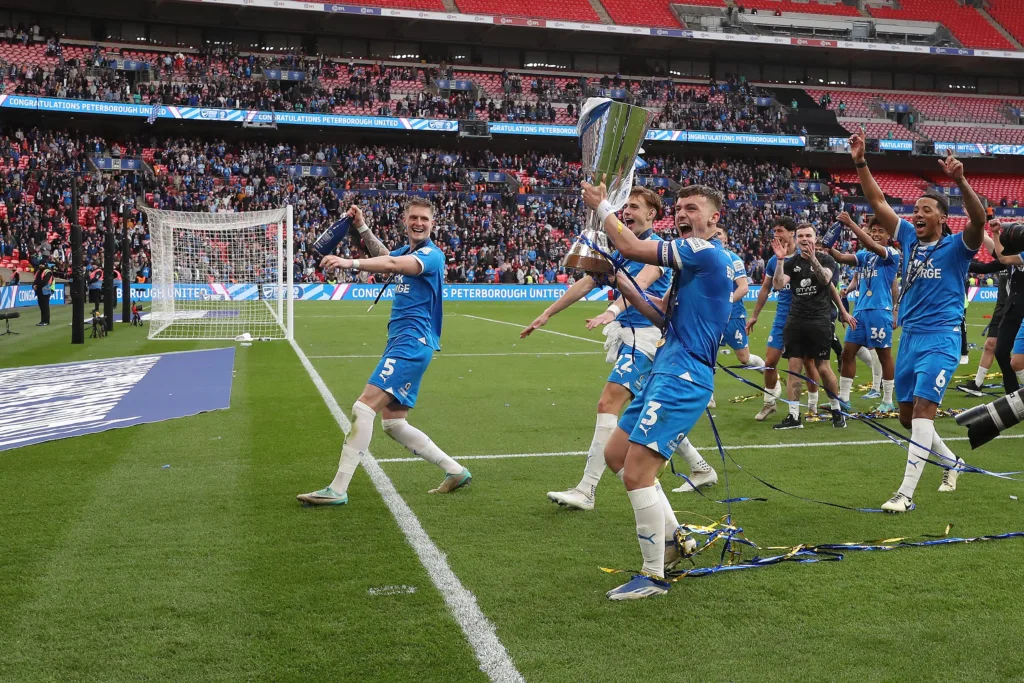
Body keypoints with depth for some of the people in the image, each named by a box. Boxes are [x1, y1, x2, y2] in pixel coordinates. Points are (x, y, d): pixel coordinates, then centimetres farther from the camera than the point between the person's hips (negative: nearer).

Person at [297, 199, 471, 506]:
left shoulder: (431, 254, -9)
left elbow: (392, 264, -28)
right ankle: (455, 471, 18)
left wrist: (350, 262, -39)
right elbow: (386, 257, 42)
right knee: (393, 424, 9)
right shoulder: (406, 251, 19)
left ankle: (337, 489, -20)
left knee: (365, 405, -19)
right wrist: (362, 227, 29)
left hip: (412, 342, -10)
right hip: (400, 343, 10)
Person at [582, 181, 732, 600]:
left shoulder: (706, 252, -12)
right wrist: (619, 281, 11)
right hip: (667, 373, 11)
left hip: (682, 377, -11)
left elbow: (630, 247, -16)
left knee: (637, 471, -13)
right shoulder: (696, 259, 19)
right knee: (616, 453, 16)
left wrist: (601, 206, -2)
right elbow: (662, 314, 20)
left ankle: (654, 576, -2)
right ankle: (672, 537, 23)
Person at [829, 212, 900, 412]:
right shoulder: (864, 255, 14)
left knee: (884, 355, 3)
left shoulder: (892, 254, -5)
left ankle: (888, 401, 12)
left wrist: (851, 224, -26)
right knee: (848, 352, 5)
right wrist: (829, 249, -22)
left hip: (880, 311, -6)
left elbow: (872, 246, -22)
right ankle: (843, 398, 13)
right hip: (860, 310, 6)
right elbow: (843, 258, -1)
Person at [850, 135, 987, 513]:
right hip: (909, 336, 6)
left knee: (922, 408, -17)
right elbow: (877, 202, 7)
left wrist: (960, 180, -39)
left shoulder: (956, 247, -5)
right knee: (908, 416, 12)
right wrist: (860, 163, -2)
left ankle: (906, 493, -17)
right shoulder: (910, 238, 9)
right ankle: (952, 461, 37)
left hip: (941, 338, -6)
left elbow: (979, 219, -25)